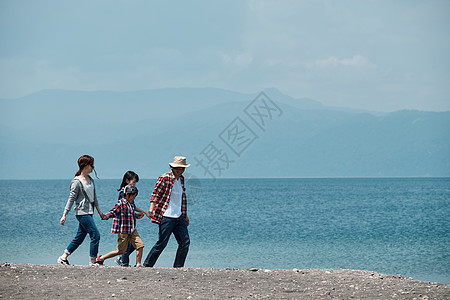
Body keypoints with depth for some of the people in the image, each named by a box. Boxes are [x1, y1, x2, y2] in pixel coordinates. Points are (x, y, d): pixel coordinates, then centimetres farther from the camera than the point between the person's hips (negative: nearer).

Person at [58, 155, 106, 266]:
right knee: (95, 235, -11)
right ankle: (93, 262, -5)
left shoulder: (90, 180, 13)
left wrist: (99, 212, 24)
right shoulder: (77, 181, -11)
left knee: (79, 238, 10)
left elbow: (94, 197, 22)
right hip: (82, 212, -8)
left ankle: (63, 258, 19)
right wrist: (64, 215, -13)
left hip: (89, 213, 8)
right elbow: (71, 199, -12)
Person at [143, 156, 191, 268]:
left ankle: (178, 267, 9)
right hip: (166, 217, -7)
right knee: (162, 243, -8)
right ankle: (146, 265, 4)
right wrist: (151, 208, -24)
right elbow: (156, 194, -11)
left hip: (179, 217, 8)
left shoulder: (181, 179, 15)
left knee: (185, 242, 1)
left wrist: (185, 215, 26)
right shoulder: (164, 178, -7)